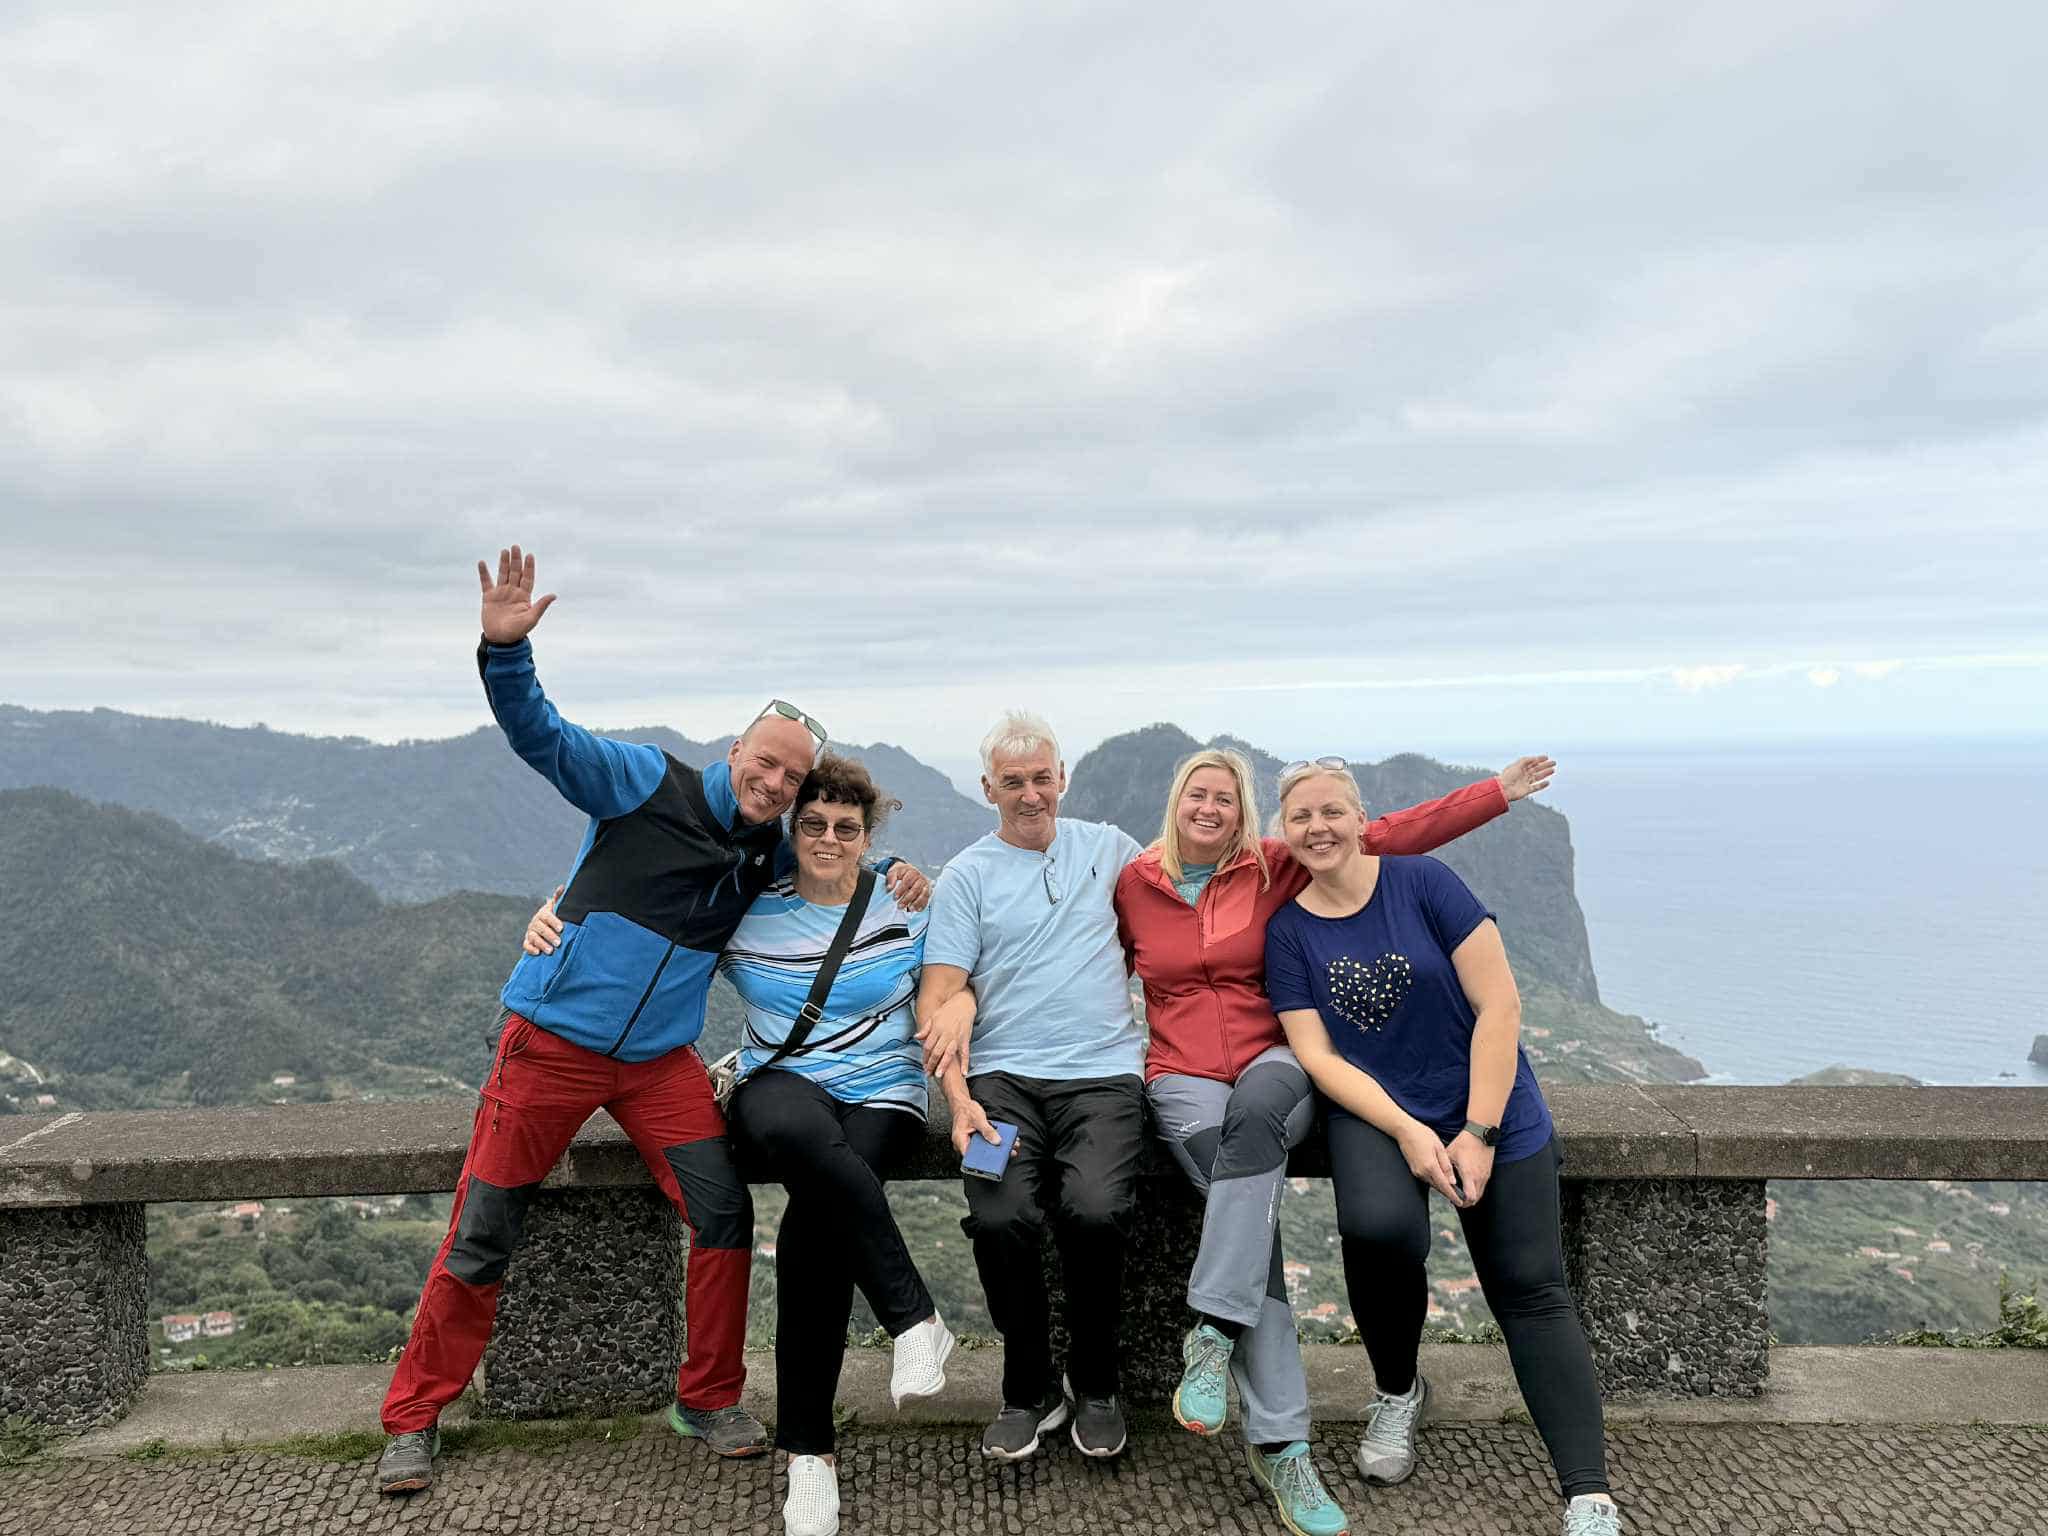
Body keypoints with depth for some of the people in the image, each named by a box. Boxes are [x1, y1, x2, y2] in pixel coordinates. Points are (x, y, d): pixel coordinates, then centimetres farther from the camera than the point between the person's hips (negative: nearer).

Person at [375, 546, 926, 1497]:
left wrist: (892, 876, 7)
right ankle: (413, 1422, 18)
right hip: (550, 1042, -4)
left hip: (661, 1061, 5)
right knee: (480, 1239, 1)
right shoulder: (647, 784, -8)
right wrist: (505, 648, -35)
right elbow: (542, 737, -17)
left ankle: (709, 1401, 14)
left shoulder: (771, 856, 9)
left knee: (724, 1216, -5)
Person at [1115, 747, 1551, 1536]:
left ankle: (1213, 1334, -35)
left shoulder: (1274, 869, 6)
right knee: (1254, 1204, -26)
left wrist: (1497, 791, 1)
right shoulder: (1134, 884, 8)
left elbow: (1386, 836, 4)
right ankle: (1281, 1443, -25)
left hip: (1271, 1067, 0)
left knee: (1253, 1113, -38)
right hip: (1183, 1078, 0)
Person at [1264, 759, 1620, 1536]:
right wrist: (1408, 1133, -15)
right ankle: (1396, 1390, 1)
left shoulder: (1424, 884, -6)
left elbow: (1499, 1006, -9)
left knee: (1531, 1292, -9)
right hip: (1374, 1114, 1)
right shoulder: (1287, 931, 2)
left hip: (1492, 1111, -1)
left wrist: (1479, 1134, -13)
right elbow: (1317, 1056, -2)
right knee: (1378, 1225, -28)